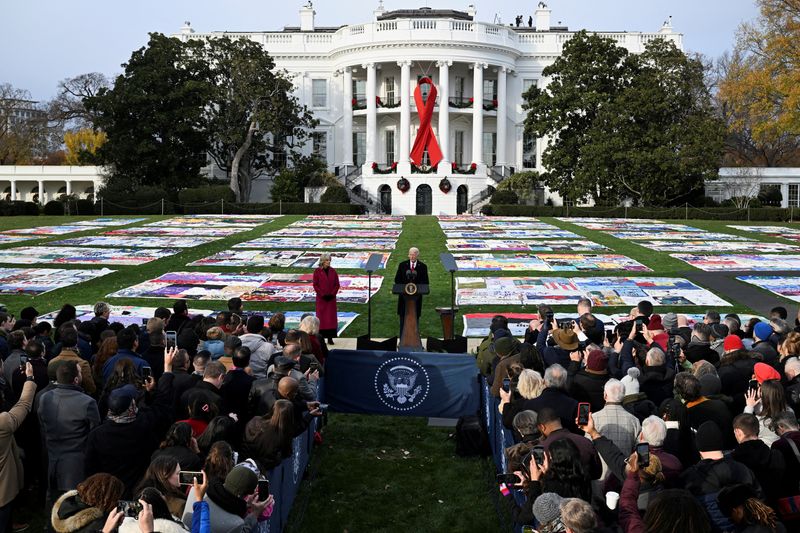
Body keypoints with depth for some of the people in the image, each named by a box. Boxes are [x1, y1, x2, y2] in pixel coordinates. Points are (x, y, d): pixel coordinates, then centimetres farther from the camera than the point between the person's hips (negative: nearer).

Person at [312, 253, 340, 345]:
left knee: (331, 316, 2)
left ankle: (330, 337, 7)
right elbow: (315, 285, -5)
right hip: (321, 299, -3)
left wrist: (332, 294, -9)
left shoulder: (333, 271, 5)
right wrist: (322, 294, -13)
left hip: (331, 298, 3)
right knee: (321, 317, 0)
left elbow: (337, 284, 5)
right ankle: (321, 337, 3)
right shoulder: (317, 271, -3)